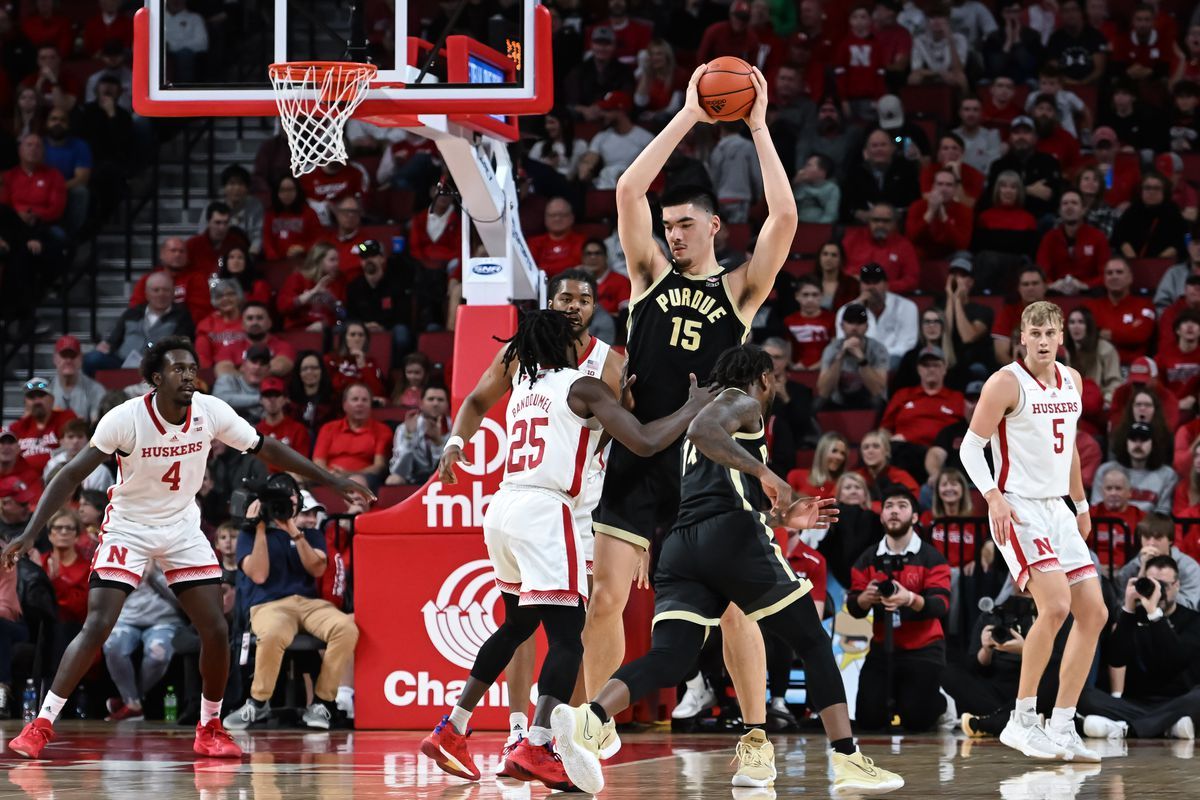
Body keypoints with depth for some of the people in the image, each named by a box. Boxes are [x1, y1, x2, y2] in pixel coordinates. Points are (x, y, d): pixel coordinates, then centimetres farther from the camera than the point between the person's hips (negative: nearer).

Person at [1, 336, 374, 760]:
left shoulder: (211, 412, -13)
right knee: (97, 626, -16)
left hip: (183, 530, 4)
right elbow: (71, 475, -21)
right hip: (129, 529, -4)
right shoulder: (126, 418, -23)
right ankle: (41, 725, -10)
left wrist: (331, 480, -2)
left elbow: (267, 448, -1)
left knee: (216, 630, -4)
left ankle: (209, 729, 14)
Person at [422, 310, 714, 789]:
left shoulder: (523, 390, 22)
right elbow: (645, 444, -8)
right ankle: (534, 749, -26)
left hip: (503, 511, 8)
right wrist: (693, 408, 4)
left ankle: (450, 732, 25)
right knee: (567, 636, -10)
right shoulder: (583, 388, -1)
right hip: (543, 513, -8)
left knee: (518, 625, 25)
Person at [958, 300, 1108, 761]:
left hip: (1056, 509, 8)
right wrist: (994, 497, -22)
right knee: (1055, 605, -23)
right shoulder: (1006, 383, -10)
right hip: (1018, 509, -8)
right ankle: (1022, 721, -14)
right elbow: (971, 446, -9)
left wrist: (1082, 505, 25)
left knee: (1094, 613, 3)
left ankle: (1062, 728, 8)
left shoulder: (1071, 381, 11)